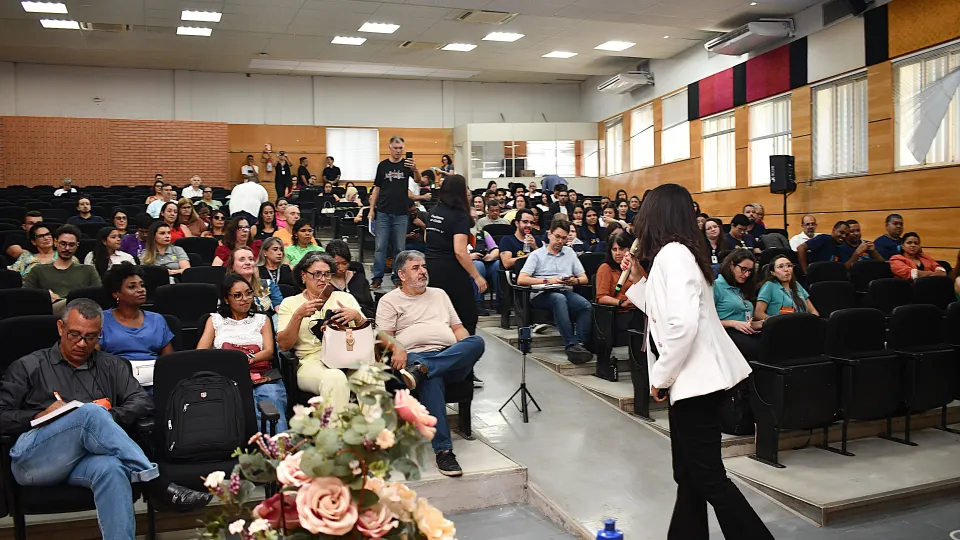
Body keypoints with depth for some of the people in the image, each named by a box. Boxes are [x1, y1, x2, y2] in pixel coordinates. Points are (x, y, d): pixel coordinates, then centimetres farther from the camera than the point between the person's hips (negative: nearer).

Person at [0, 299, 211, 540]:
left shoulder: (111, 366, 21)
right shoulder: (28, 367, 16)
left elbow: (143, 402, 9)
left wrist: (108, 417, -9)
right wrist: (40, 416, -9)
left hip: (85, 458, 2)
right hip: (31, 458, -2)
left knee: (111, 468, -38)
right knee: (90, 413, -33)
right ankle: (155, 484, -35)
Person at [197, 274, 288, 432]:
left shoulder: (261, 319, 26)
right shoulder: (215, 320, 24)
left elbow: (269, 352, 12)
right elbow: (201, 352, 10)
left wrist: (247, 360, -11)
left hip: (263, 377, 2)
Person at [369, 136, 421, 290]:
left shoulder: (407, 164, 3)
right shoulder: (383, 165, 6)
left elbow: (418, 180, -13)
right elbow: (377, 188, 10)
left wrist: (415, 169, -34)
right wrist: (371, 209, 3)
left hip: (401, 213, 0)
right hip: (383, 212, 0)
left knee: (399, 248, 5)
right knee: (380, 247, -1)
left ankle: (397, 278, 14)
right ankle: (377, 278, 4)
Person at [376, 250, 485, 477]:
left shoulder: (439, 294, 30)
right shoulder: (390, 300, 18)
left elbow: (458, 327, 26)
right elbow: (385, 335, 5)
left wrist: (468, 351, 4)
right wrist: (397, 348, -18)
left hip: (453, 358, 4)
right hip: (415, 354, -3)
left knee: (477, 341, -30)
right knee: (432, 378, -40)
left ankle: (421, 370, -42)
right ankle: (443, 450, -41)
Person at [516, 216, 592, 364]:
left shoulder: (570, 253, 25)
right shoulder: (537, 255, 12)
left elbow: (584, 278, 21)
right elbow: (521, 280, -1)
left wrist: (575, 281, -4)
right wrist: (547, 281, -10)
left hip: (566, 292, 4)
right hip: (542, 295, -4)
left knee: (587, 306, -29)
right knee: (559, 299, -39)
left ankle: (579, 344, -37)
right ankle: (571, 344, -43)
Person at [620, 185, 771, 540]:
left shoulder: (671, 253, -16)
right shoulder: (679, 252, 14)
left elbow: (682, 324, -26)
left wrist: (661, 377, -17)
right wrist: (639, 280, 14)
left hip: (695, 379, -10)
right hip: (695, 378, 10)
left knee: (708, 477, -3)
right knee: (689, 474, 16)